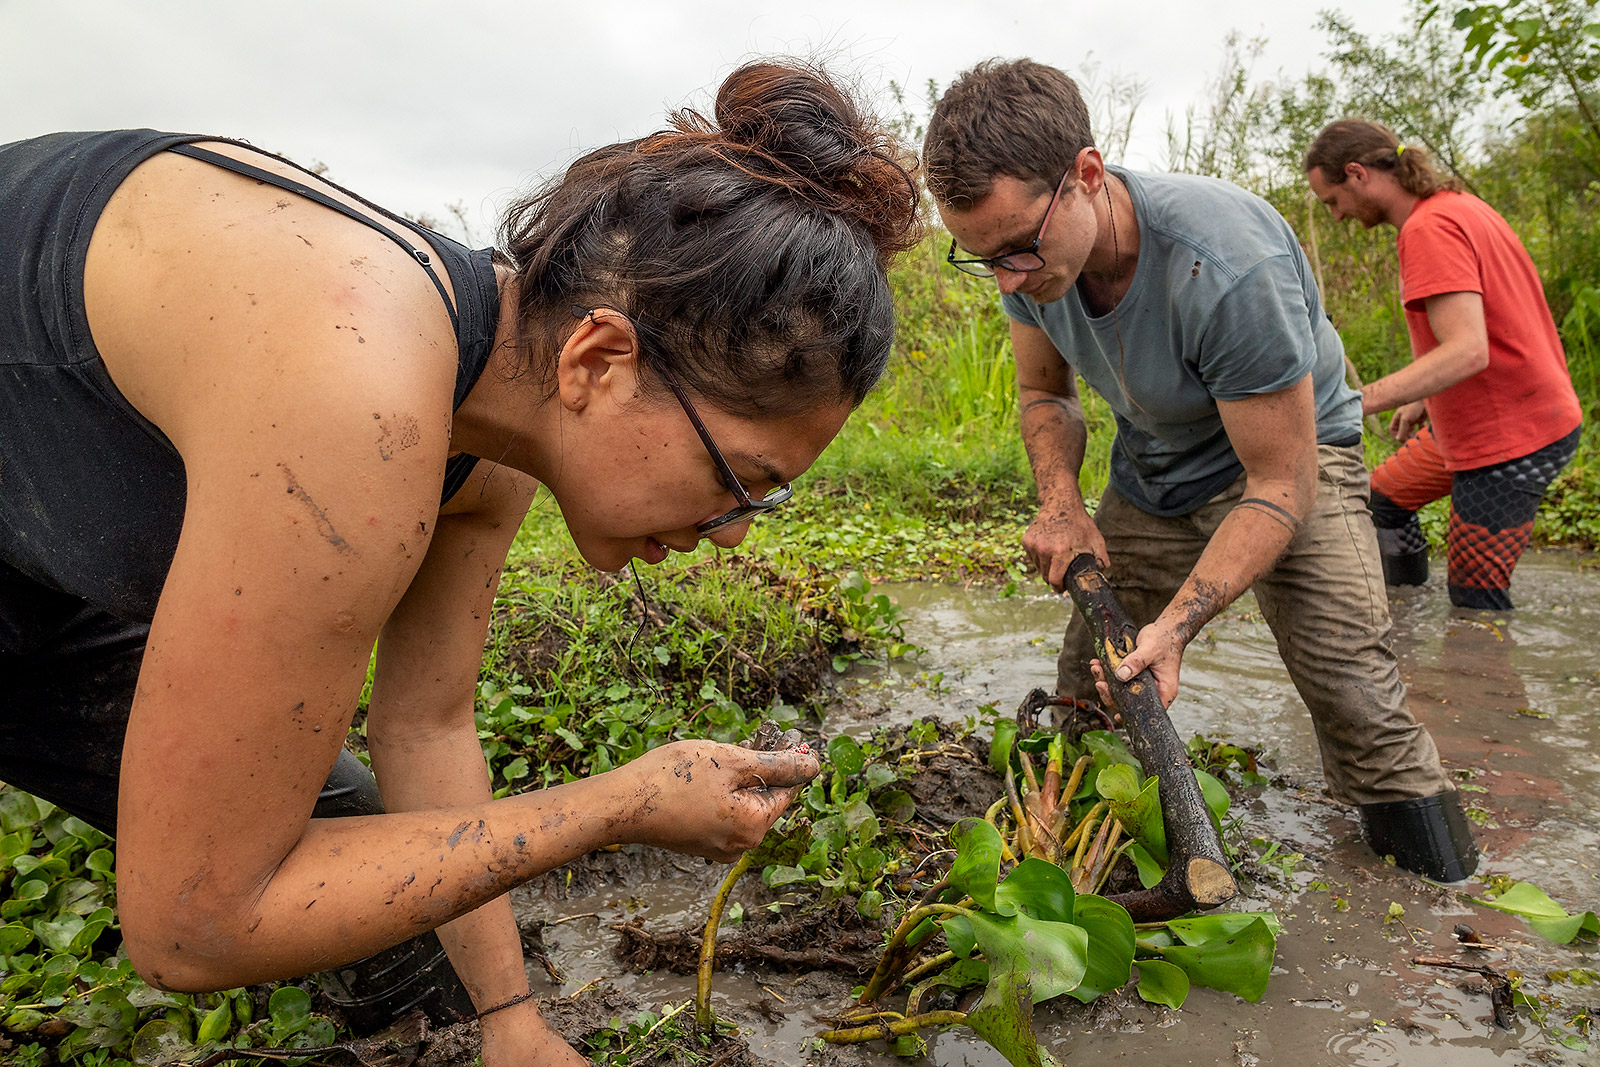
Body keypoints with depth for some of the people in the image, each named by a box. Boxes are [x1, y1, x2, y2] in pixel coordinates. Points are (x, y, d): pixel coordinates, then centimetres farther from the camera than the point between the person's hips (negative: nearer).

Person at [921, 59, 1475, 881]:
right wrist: (1060, 501, -16)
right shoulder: (1029, 252, -18)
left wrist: (1177, 623, -38)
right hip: (1149, 472, 5)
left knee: (1357, 708, -18)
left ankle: (1407, 811, 9)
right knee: (1091, 685, 6)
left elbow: (1281, 487, -29)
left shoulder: (1230, 269, -38)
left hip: (1288, 452, -5)